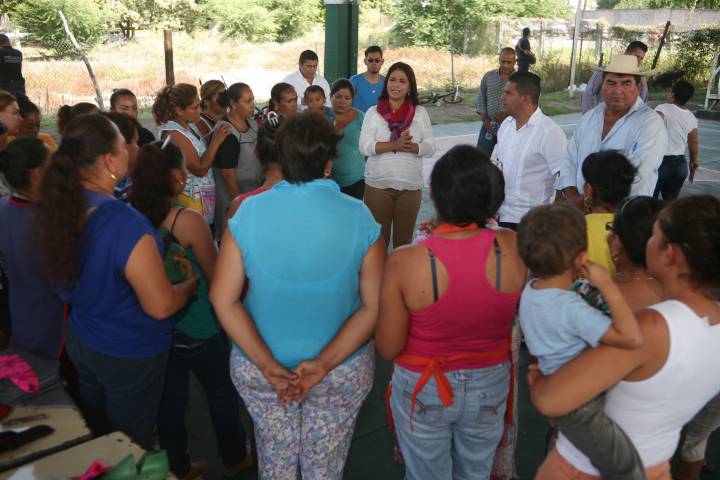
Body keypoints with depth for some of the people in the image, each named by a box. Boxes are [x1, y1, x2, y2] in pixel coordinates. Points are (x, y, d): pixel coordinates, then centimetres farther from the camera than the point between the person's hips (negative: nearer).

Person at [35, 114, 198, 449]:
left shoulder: (61, 207, -9)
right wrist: (193, 282, -8)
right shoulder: (125, 223, -33)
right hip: (129, 355, -7)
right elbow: (160, 306, -27)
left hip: (80, 341, 7)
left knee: (97, 438, 27)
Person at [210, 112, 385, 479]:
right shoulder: (358, 217, -16)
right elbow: (374, 306, -16)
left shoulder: (248, 212, -14)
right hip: (343, 370, -1)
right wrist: (323, 364, -17)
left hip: (258, 367, 1)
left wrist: (268, 365, -13)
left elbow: (223, 299, -13)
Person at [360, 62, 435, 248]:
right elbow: (365, 147, -9)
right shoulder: (373, 112, 1)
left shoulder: (420, 112, 5)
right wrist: (395, 145, -21)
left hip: (411, 185, 1)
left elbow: (430, 147, 0)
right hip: (378, 184, -1)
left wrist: (411, 147, -20)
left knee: (404, 239, 10)